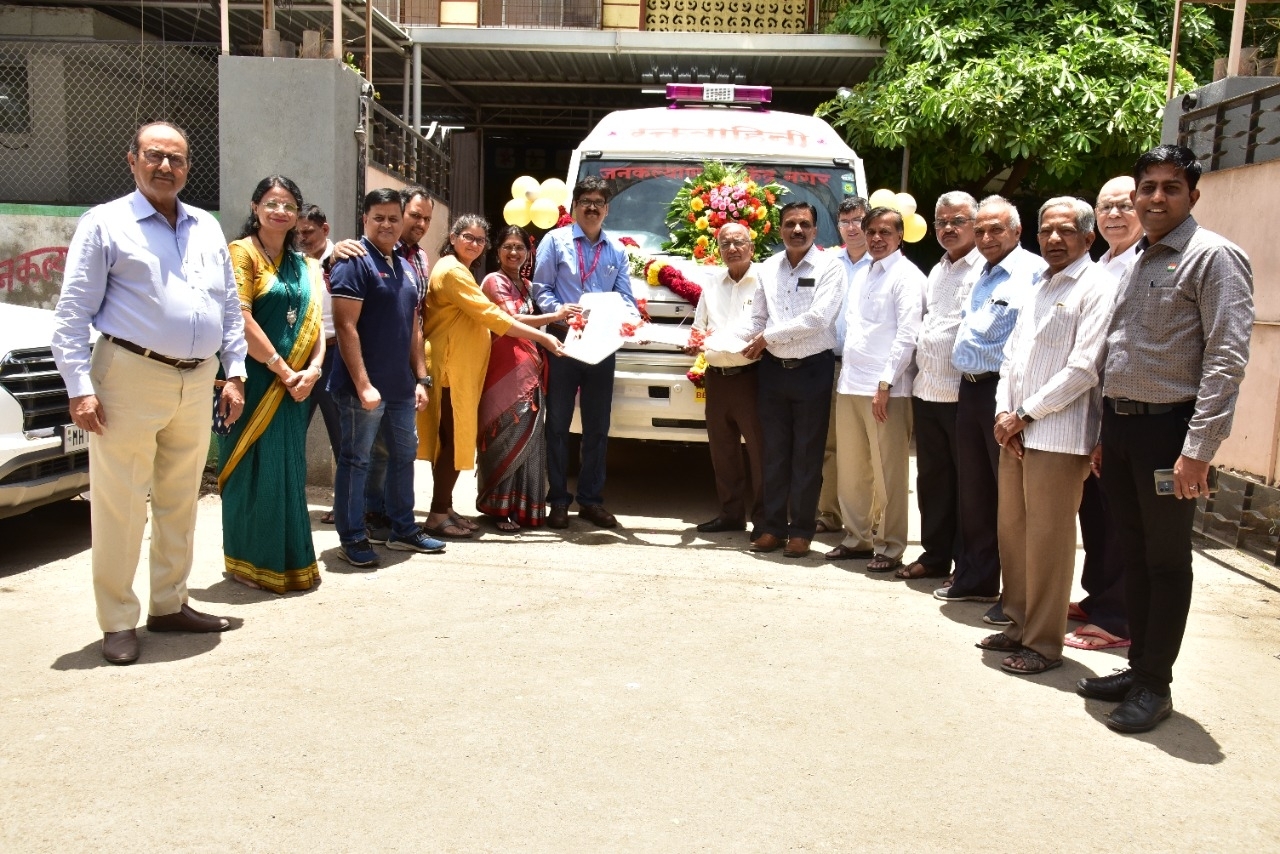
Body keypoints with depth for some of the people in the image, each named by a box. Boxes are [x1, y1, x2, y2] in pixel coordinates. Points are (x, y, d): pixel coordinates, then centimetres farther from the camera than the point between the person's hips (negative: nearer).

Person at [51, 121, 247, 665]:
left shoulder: (208, 228, 15)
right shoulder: (106, 223, 0)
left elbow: (230, 307, 17)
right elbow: (73, 313, -4)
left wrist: (234, 373, 9)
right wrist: (79, 387, -11)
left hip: (199, 383, 5)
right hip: (132, 379, -5)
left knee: (180, 502, 13)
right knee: (120, 506, -1)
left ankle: (169, 604, 25)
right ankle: (119, 622, 9)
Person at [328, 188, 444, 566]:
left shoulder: (406, 268, 14)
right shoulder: (355, 263, -10)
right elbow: (345, 327, -16)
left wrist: (421, 378, 12)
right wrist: (363, 385, -21)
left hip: (401, 386, 8)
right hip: (364, 385, -8)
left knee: (404, 455, 15)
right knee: (356, 460, 2)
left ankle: (403, 529, 28)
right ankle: (353, 538, 12)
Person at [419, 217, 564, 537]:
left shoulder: (459, 271, 23)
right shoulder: (452, 271, -13)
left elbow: (477, 318, 20)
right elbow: (491, 315, -20)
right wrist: (542, 337, -20)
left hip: (459, 369, 11)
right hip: (451, 369, -11)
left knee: (450, 440, 12)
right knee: (454, 441, -8)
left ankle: (443, 509, 19)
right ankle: (438, 516, -2)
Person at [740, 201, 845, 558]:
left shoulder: (830, 267, -6)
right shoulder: (768, 268, 8)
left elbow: (818, 318, -17)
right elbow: (757, 319, 10)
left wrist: (768, 336, -13)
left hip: (813, 369, -4)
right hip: (773, 368, 4)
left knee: (807, 455, 4)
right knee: (774, 452, 10)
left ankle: (801, 530, 14)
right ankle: (773, 526, 20)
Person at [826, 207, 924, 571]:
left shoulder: (907, 277, -6)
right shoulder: (861, 274, 17)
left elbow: (907, 335, -13)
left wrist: (885, 384, -17)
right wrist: (846, 371, 12)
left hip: (886, 389, -7)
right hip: (850, 384, 7)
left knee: (888, 472, -1)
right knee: (850, 468, 13)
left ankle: (890, 547, 9)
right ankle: (856, 537, 25)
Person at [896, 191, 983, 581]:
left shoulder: (987, 270, -7)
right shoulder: (936, 272, 18)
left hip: (964, 395, -7)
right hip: (927, 392, 8)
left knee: (968, 483, 1)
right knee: (931, 480, 13)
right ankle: (935, 553, 24)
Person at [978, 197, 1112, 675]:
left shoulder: (1096, 287, -6)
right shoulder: (1038, 287, 19)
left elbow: (1084, 368, -14)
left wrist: (1025, 414, -12)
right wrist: (1003, 412, 1)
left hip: (1058, 434, -8)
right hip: (1015, 432, 8)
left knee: (1047, 540, -2)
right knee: (1012, 531, 12)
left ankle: (1043, 644, 9)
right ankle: (1019, 625, 26)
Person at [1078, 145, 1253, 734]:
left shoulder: (1212, 256, -9)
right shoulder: (1138, 262, 15)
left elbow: (1227, 357, -16)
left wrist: (1198, 448, -21)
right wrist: (1104, 432, 15)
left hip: (1167, 427, -7)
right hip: (1119, 425, 7)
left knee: (1167, 560, 3)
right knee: (1133, 554, 14)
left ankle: (1155, 685, 15)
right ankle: (1138, 666, 27)